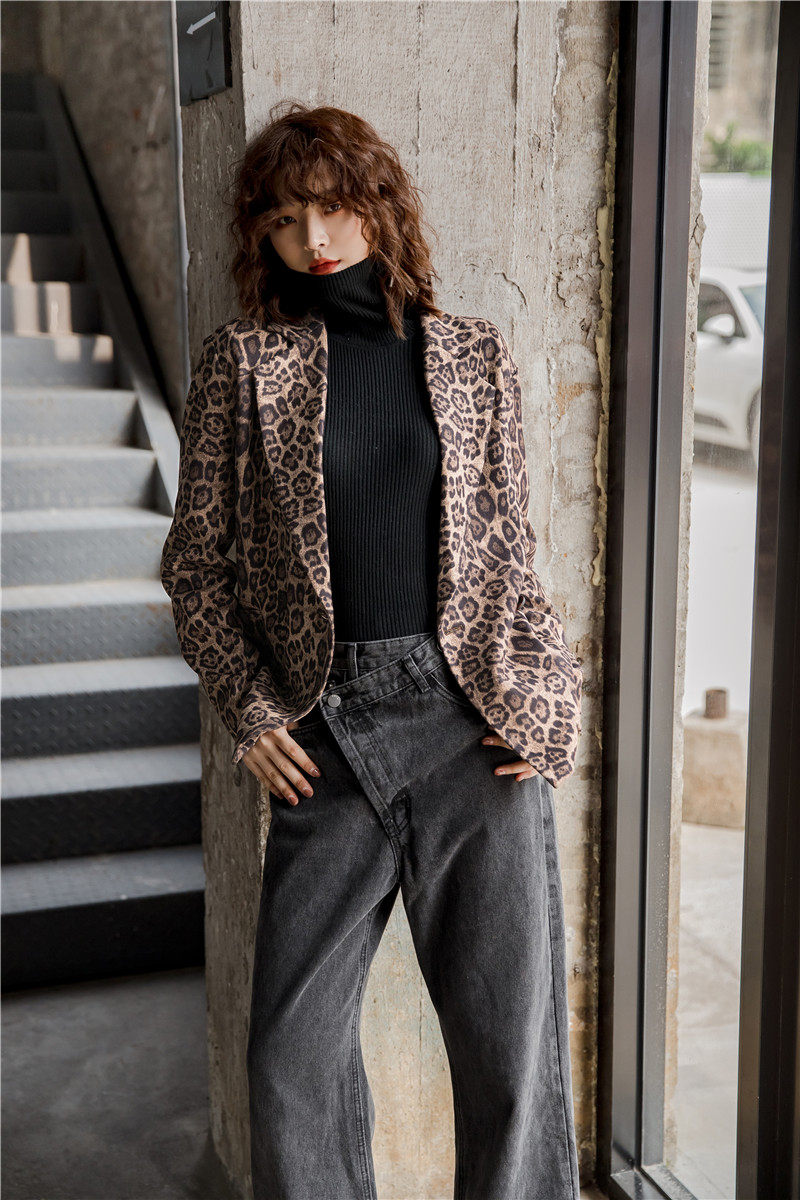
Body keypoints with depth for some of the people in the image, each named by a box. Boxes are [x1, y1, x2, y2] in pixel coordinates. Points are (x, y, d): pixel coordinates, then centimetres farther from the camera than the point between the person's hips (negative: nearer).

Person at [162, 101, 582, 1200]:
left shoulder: (475, 356, 8)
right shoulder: (245, 363, 5)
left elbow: (512, 548, 12)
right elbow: (193, 560, 8)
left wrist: (548, 707, 1)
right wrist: (253, 714, -2)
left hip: (472, 726, 1)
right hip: (326, 739, 0)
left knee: (511, 1042, 6)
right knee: (293, 1054, 7)